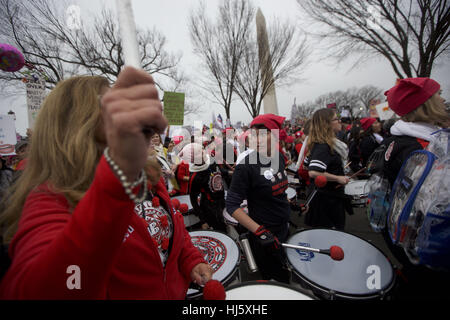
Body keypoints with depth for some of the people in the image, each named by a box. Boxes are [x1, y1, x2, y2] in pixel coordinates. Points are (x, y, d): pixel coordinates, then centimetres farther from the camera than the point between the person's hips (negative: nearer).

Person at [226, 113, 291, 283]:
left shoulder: (279, 156, -4)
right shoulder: (246, 165, -26)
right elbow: (232, 205, -24)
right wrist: (260, 231, -29)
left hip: (284, 229, 8)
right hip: (264, 237, -7)